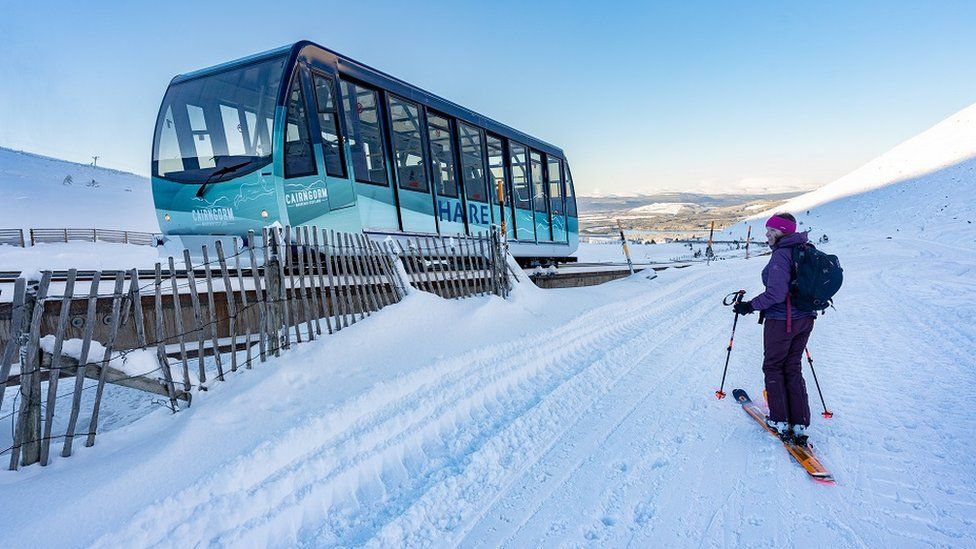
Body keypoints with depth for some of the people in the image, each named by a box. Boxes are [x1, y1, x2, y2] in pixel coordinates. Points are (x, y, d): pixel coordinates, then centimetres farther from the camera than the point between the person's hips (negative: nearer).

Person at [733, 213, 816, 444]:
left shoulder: (781, 254, -20)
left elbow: (776, 294, -26)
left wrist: (749, 306, -15)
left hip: (781, 321, -8)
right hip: (805, 319, 8)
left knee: (773, 367, 9)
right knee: (793, 368, 16)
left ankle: (780, 421, 16)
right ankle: (800, 425, 16)